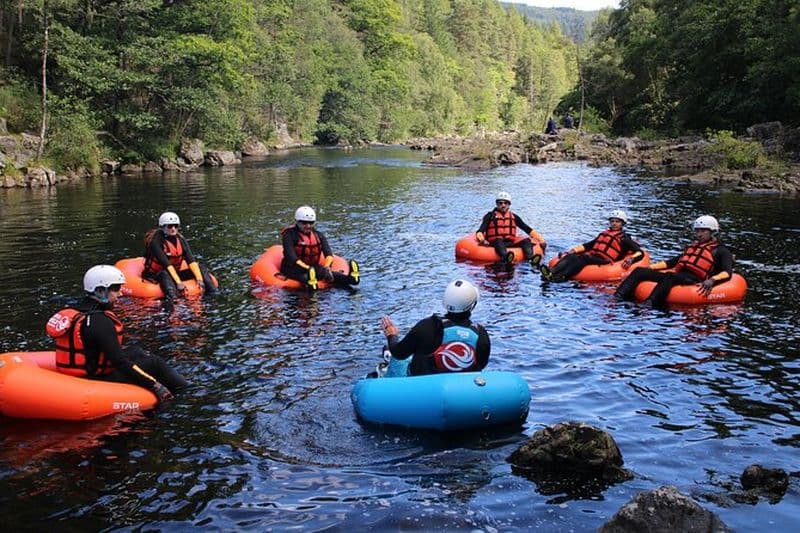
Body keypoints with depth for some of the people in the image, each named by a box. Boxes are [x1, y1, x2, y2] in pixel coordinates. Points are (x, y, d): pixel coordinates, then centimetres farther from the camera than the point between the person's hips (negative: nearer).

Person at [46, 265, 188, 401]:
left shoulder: (80, 310, 4)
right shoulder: (100, 321, -25)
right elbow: (120, 363, -27)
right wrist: (154, 385, -25)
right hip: (98, 379, -10)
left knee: (136, 350, 22)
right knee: (155, 363, -4)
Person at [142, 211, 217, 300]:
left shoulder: (180, 239, 0)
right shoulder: (155, 241, -19)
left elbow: (191, 260, -9)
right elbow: (166, 264, -28)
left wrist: (199, 279, -21)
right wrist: (178, 283, -35)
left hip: (176, 272, 7)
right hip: (155, 275, -7)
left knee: (201, 269, -7)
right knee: (165, 274, -40)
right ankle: (173, 299, -59)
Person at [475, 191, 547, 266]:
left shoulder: (514, 217, 19)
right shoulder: (490, 216, 10)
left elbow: (528, 229, 18)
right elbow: (480, 231, -2)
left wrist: (541, 240, 8)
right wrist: (482, 240, -25)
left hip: (511, 242, 4)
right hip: (495, 243, -4)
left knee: (526, 241, -21)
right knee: (498, 241, -36)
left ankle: (531, 259, -50)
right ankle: (506, 258, -67)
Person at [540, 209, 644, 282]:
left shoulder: (624, 238, 13)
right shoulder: (603, 234, 30)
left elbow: (640, 253, 5)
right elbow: (588, 245, 30)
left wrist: (631, 259, -18)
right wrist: (572, 250, 16)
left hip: (604, 261, -6)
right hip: (592, 256, 6)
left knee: (581, 258, -35)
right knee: (571, 256, -25)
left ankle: (562, 277, -59)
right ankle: (551, 274, -50)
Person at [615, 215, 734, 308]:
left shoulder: (720, 250, 12)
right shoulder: (692, 247, 34)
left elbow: (727, 273, -3)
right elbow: (672, 262, 33)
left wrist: (712, 280, -24)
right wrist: (650, 267, 21)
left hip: (694, 279, -7)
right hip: (677, 275, 7)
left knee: (669, 276, -40)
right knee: (639, 271, -12)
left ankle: (650, 304, -61)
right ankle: (618, 298, -32)